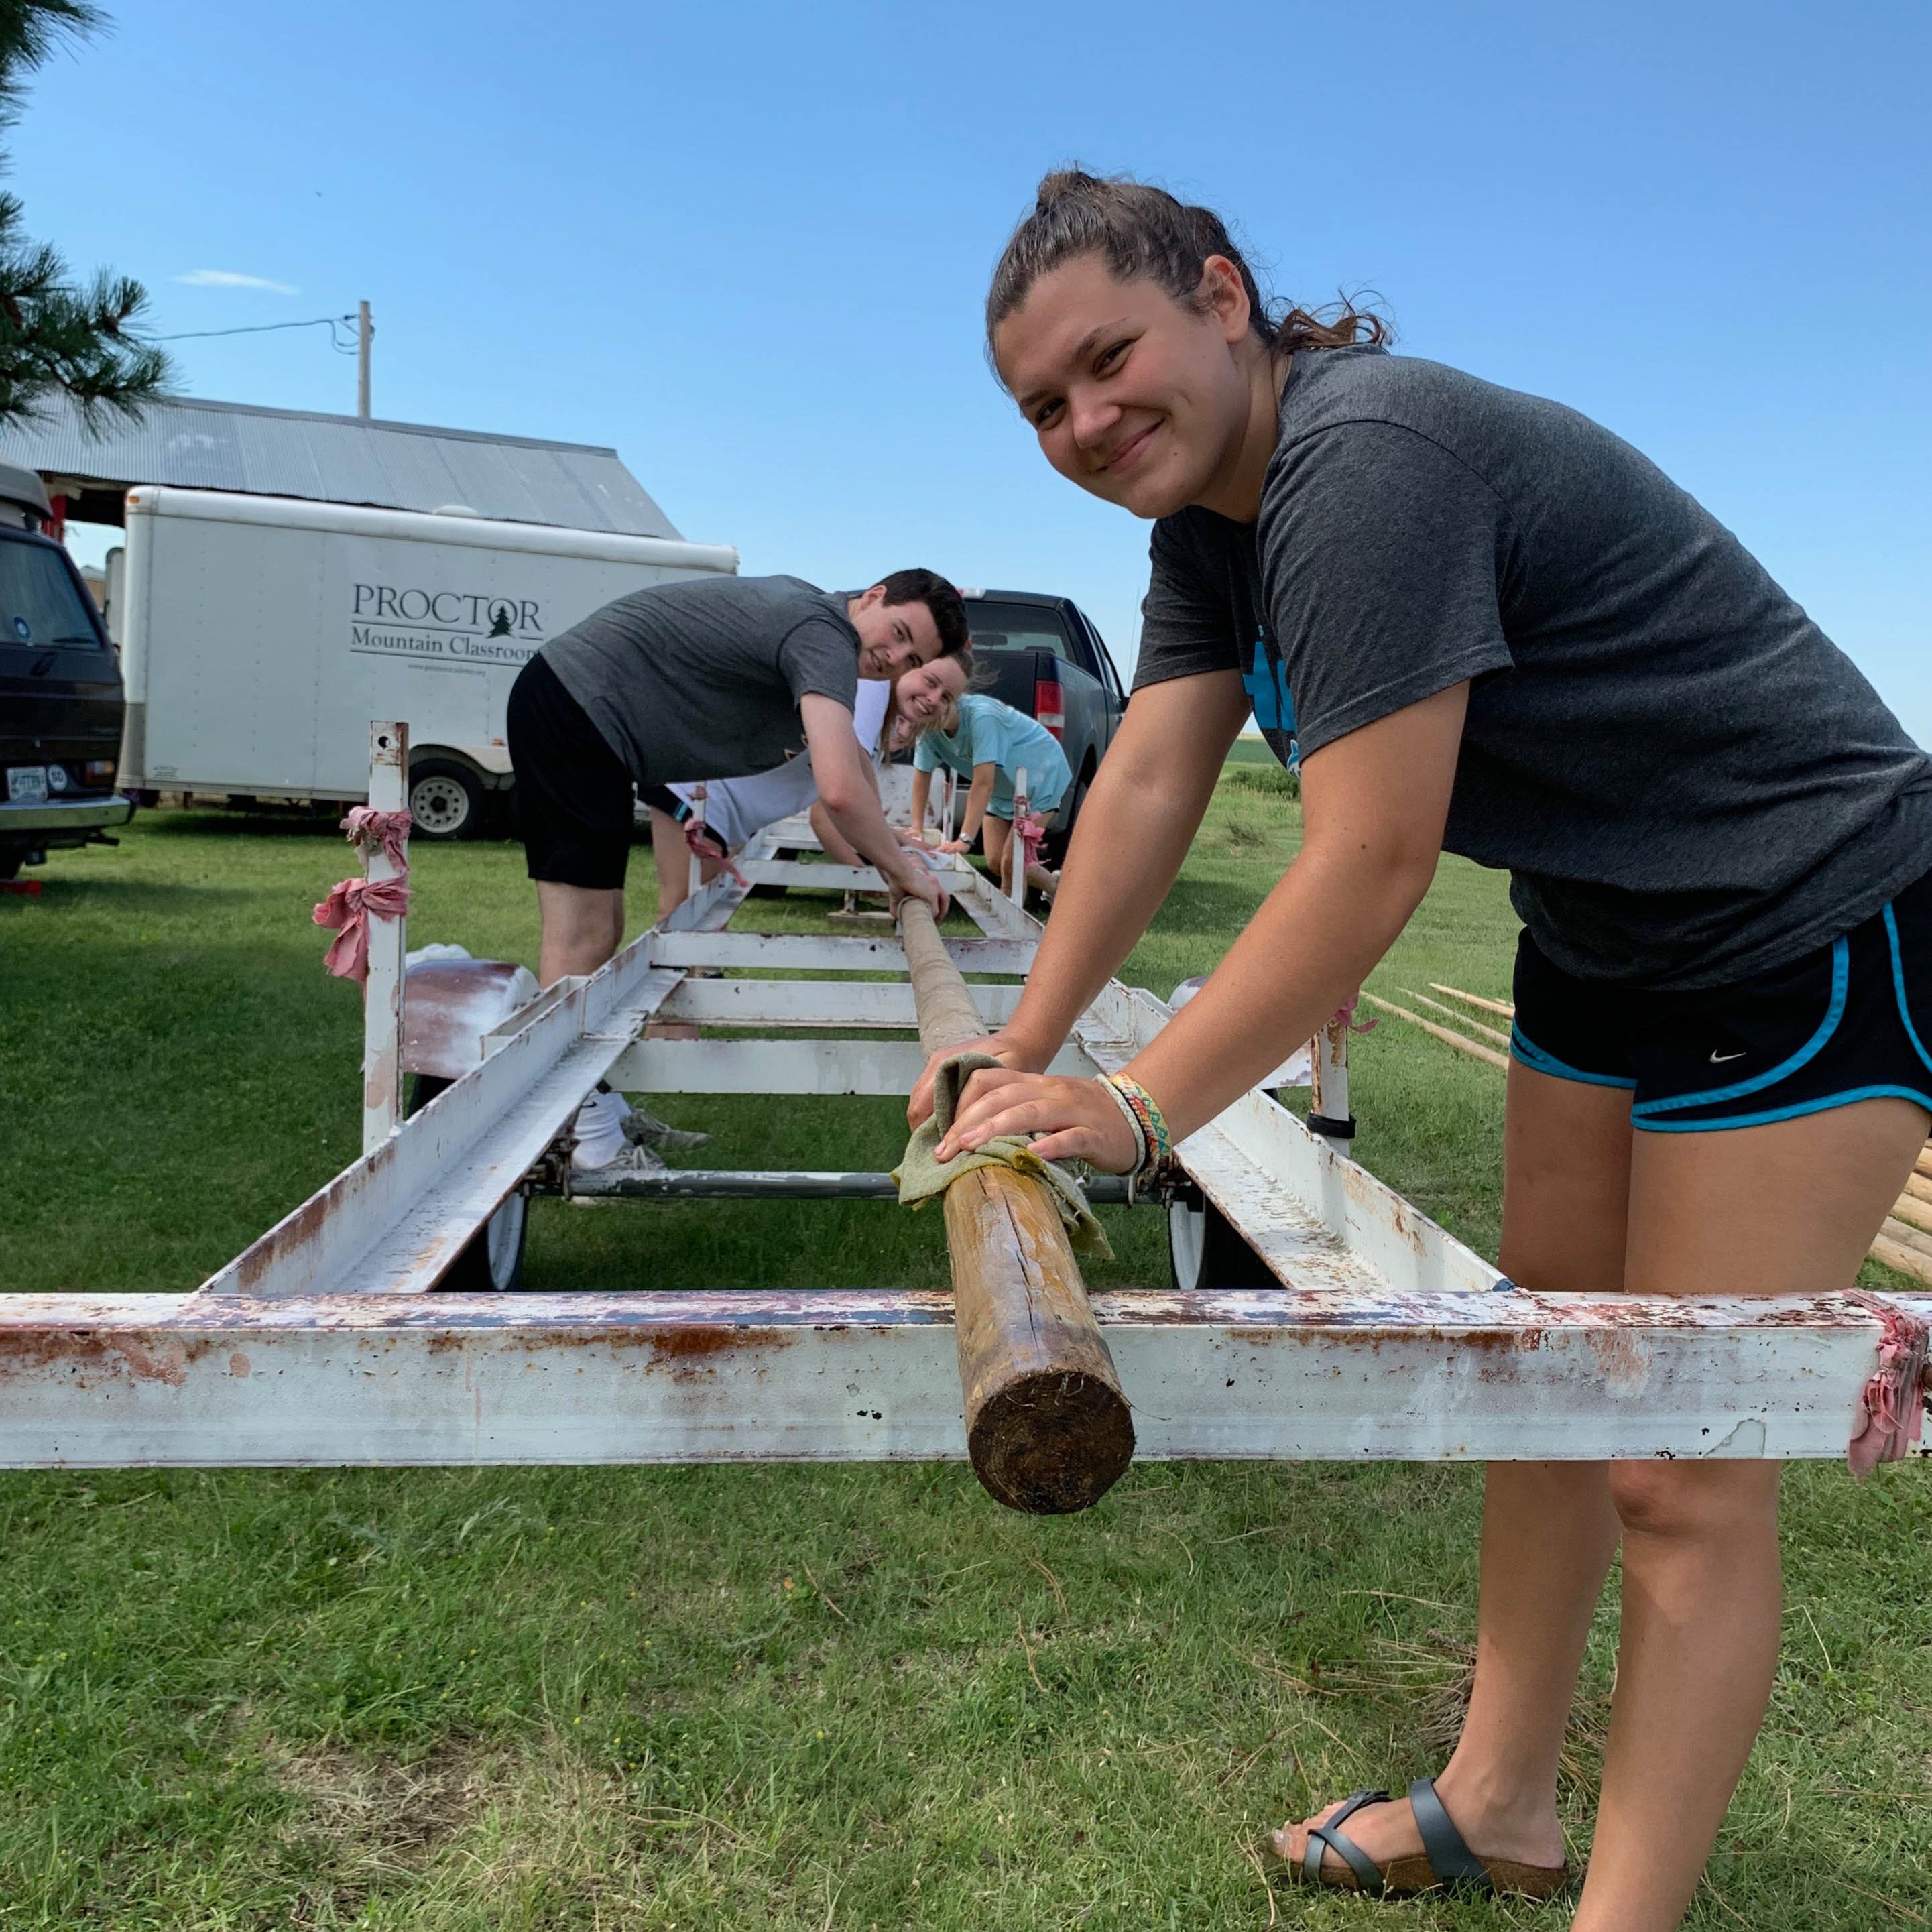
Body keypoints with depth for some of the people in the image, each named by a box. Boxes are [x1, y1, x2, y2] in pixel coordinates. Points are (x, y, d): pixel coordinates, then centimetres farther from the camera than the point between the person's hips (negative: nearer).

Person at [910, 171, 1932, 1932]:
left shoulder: (1365, 462, -27)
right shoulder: (1207, 503, 3)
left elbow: (1373, 863, -31)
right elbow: (1150, 781, 0)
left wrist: (1140, 1112, -26)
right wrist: (1028, 1042, -6)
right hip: (1604, 930, 10)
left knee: (1687, 1476, -5)